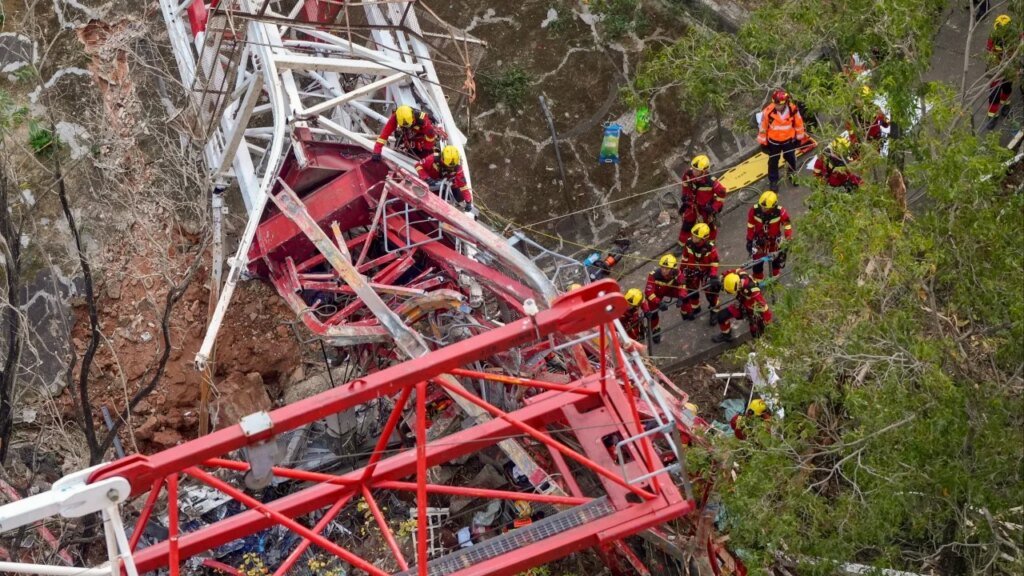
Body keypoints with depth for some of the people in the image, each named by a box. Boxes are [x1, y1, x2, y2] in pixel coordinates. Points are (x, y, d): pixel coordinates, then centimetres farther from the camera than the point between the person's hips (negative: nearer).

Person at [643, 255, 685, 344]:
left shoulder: (677, 273, -31)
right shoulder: (654, 275, -42)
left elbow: (681, 286, -19)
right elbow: (648, 292, -41)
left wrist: (681, 298, -37)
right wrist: (659, 302, -51)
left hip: (669, 289, 2)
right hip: (656, 293, -2)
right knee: (653, 311, -10)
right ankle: (655, 330, 19)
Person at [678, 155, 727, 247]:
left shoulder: (710, 181, -39)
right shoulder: (688, 175, -24)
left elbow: (722, 192, -24)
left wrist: (715, 207, -19)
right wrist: (685, 200, 8)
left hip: (706, 207, -3)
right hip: (692, 205, 3)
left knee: (709, 225, 21)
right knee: (687, 224, 17)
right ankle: (682, 244, 40)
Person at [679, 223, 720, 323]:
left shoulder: (710, 248, -31)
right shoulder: (689, 244, -21)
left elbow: (714, 263, -21)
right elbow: (684, 259, -5)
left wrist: (714, 277, -28)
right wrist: (681, 271, 3)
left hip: (706, 271, -3)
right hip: (692, 271, 3)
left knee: (711, 290, -5)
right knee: (691, 289, 14)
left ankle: (714, 310, 18)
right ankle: (695, 308, 40)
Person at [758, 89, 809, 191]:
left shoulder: (793, 110, -26)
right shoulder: (768, 111, -31)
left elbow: (799, 124, -7)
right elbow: (763, 127, -15)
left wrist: (799, 138, 5)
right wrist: (763, 142, -5)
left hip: (789, 140, 2)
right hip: (773, 141, -2)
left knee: (791, 159, 26)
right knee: (773, 161, 18)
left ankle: (792, 175, 54)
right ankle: (773, 180, 42)